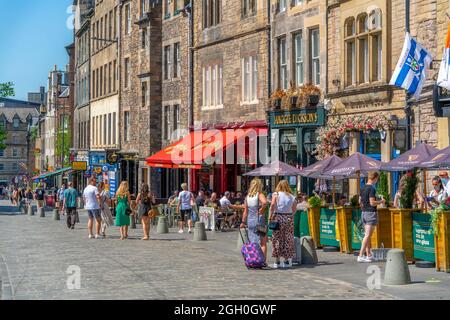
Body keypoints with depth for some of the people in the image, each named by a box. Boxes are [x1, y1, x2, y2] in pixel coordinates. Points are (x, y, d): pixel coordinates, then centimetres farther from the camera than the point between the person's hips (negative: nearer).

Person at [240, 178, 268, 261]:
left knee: (252, 244, 12)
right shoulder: (259, 194, -9)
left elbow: (245, 211, 10)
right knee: (263, 243, 1)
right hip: (259, 220, -5)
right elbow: (264, 202, -31)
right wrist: (261, 210, -16)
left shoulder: (247, 197, 7)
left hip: (250, 221, 5)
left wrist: (243, 222, 16)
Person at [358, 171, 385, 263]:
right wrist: (381, 201, -5)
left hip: (363, 213, 8)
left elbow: (360, 201, 16)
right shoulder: (372, 188, -15)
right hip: (371, 213, -8)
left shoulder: (363, 188, 10)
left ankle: (368, 255, 18)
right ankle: (361, 255, -8)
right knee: (368, 235, -6)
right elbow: (372, 203, -19)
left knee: (367, 235, 14)